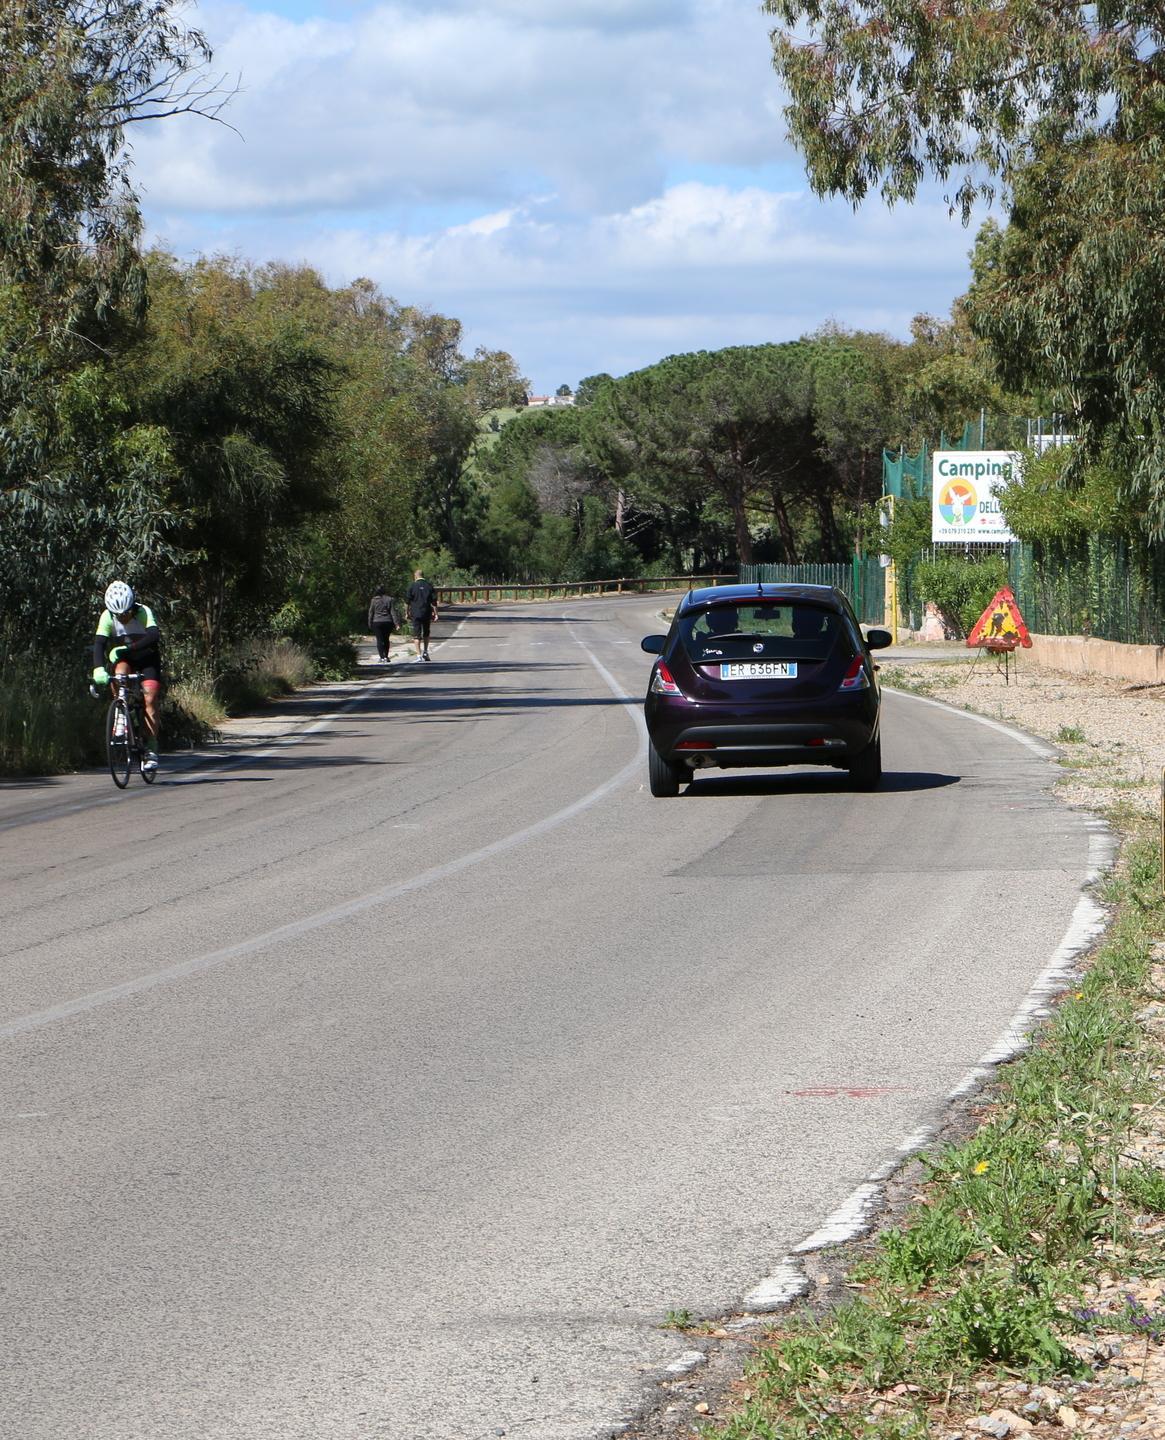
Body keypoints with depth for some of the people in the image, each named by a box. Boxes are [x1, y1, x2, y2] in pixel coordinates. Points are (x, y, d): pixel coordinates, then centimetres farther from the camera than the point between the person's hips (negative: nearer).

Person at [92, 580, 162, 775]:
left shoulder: (144, 612, -26)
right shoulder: (107, 617, -20)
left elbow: (153, 636, -40)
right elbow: (99, 643, -30)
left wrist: (125, 649, -47)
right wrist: (99, 668, -47)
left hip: (147, 658, -2)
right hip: (124, 658, 2)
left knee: (150, 699, -17)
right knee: (120, 670, -33)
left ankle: (151, 750, -14)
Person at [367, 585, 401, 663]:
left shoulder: (373, 600, -3)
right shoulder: (390, 600, -1)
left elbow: (371, 613, 1)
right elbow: (393, 612, -3)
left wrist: (370, 624, 10)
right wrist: (397, 623, -3)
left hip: (377, 622, -2)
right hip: (388, 622, 2)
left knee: (379, 640, 0)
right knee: (386, 639, 15)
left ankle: (382, 657, -10)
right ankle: (386, 657, 20)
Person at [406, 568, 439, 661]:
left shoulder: (412, 586, -4)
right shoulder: (429, 586, 2)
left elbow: (407, 601, -2)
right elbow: (434, 601, 1)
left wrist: (407, 613, 7)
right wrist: (435, 613, 5)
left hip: (415, 614, -2)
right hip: (427, 613, 2)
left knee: (417, 635, 0)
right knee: (426, 633, 20)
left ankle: (419, 655, -5)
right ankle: (425, 652, 21)